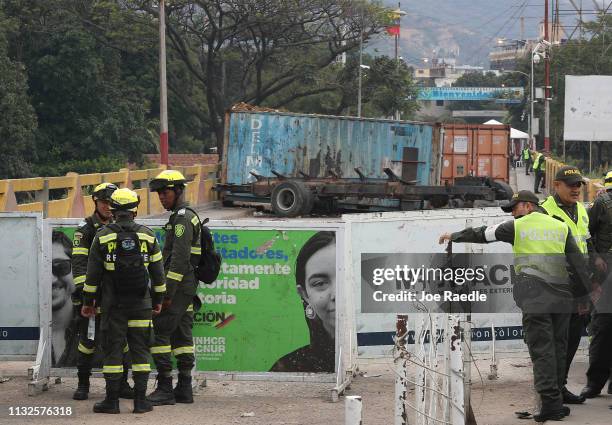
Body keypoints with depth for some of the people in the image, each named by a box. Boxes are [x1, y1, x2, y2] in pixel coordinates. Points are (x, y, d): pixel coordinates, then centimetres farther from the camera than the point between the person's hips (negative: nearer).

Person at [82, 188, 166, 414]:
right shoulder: (147, 236, 2)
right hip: (141, 305, 1)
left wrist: (88, 301, 9)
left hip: (112, 304, -1)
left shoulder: (103, 236, -3)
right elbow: (157, 272, 7)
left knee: (113, 351, 2)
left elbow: (93, 274, 0)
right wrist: (158, 300, 17)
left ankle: (112, 400, 2)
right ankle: (140, 400, 3)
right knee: (140, 351, 5)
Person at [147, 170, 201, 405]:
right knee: (181, 335, 9)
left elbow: (180, 258, -21)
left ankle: (165, 389, -11)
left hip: (177, 286, -10)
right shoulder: (188, 216, 20)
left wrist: (168, 292, -22)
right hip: (187, 287, 10)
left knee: (158, 332, -10)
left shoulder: (182, 218, -13)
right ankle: (184, 388, 10)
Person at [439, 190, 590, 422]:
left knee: (541, 350, -6)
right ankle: (554, 400, 9)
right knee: (558, 348, 9)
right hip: (561, 295, 4)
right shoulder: (561, 227, 14)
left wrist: (455, 236, 27)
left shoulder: (518, 227, 5)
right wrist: (582, 289, 16)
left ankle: (551, 403, -13)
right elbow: (577, 261, 11)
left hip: (534, 296, -4)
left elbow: (483, 234, 14)